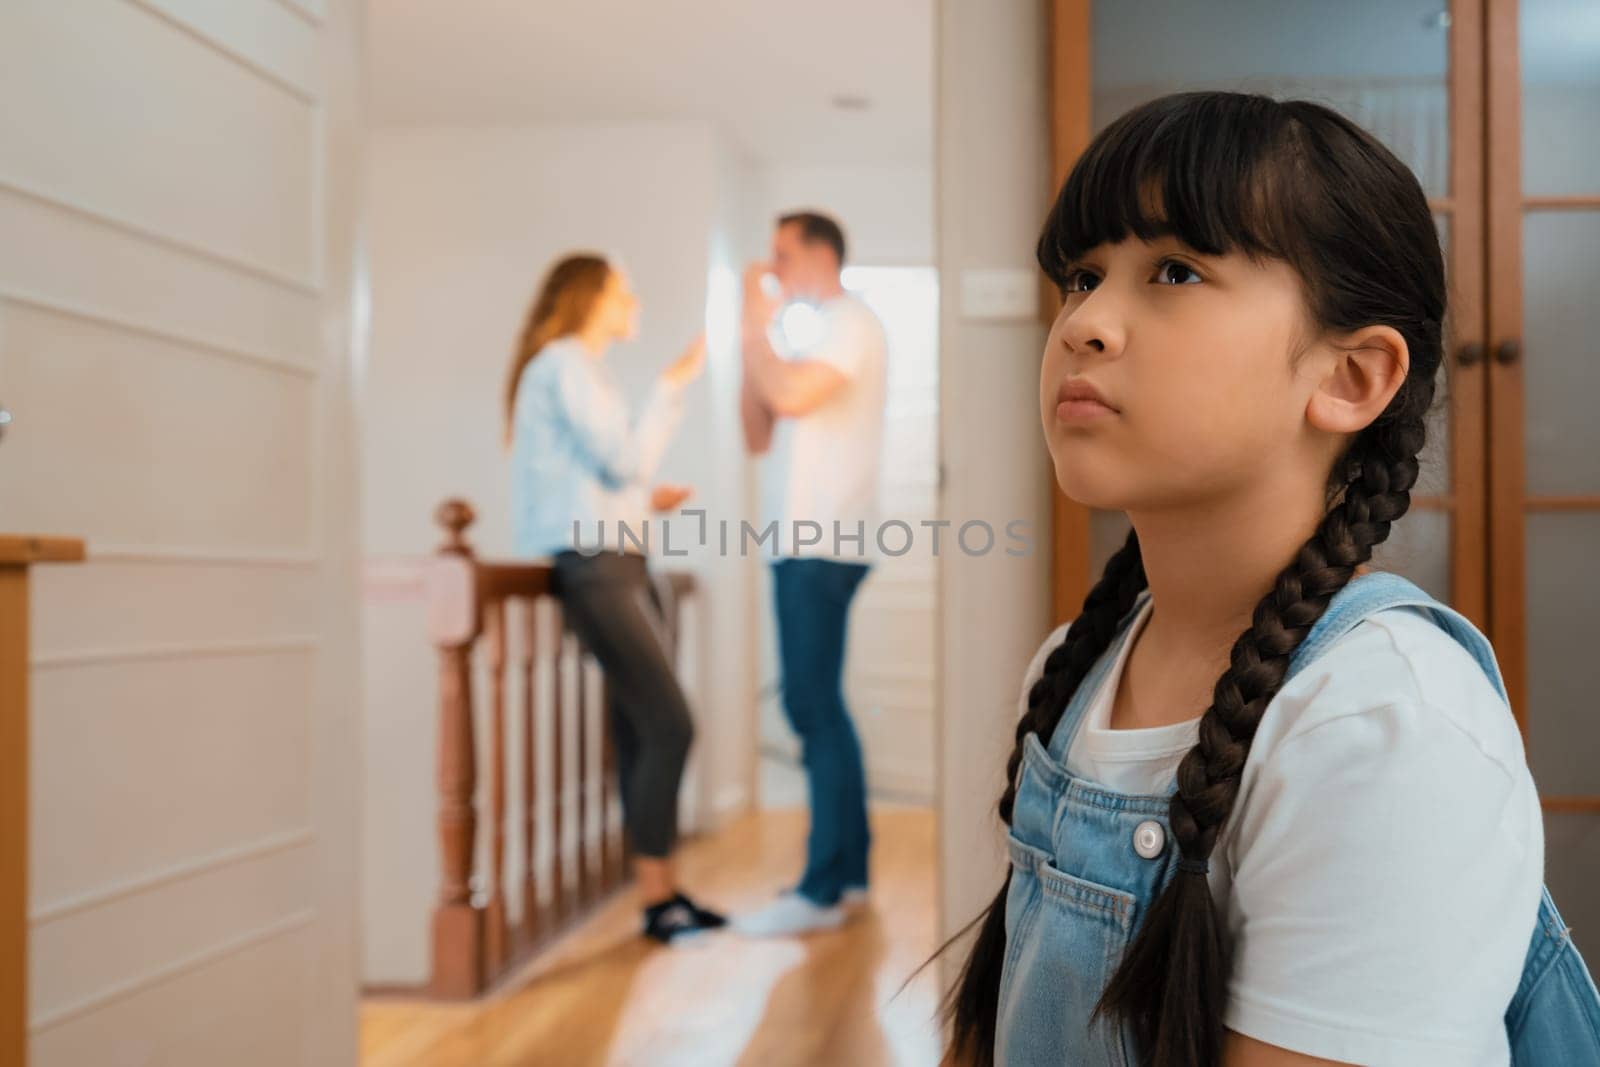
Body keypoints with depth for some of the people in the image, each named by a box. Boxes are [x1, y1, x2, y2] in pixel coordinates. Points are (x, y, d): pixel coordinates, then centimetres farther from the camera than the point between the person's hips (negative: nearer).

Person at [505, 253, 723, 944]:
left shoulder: (576, 367, 23)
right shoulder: (565, 361, -6)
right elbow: (625, 458, -14)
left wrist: (645, 500, 16)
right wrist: (673, 384, -8)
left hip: (614, 564, 10)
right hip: (592, 566, -10)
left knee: (641, 734, 6)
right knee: (668, 727, -12)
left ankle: (664, 892, 9)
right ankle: (656, 897, -5)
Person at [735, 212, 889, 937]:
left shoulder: (850, 325, -5)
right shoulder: (812, 335, 23)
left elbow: (790, 395, -21)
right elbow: (759, 434, 19)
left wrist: (757, 322, -7)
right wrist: (754, 338, 12)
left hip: (822, 547, -10)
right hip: (801, 545, 10)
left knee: (814, 707, -11)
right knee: (819, 708, 11)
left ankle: (822, 891, -8)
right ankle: (849, 871, 19)